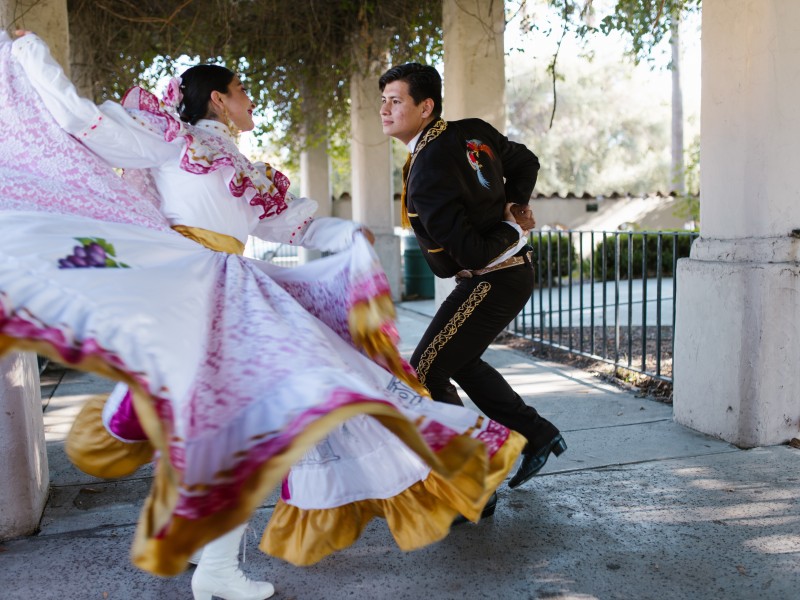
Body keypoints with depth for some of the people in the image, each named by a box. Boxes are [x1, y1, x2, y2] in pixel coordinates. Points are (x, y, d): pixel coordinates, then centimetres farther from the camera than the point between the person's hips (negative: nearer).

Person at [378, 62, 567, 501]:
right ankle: (537, 435, 33)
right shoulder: (472, 132, 2)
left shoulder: (427, 173, -24)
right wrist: (514, 207, 3)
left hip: (491, 282, -10)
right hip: (510, 273, 10)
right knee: (458, 361, 24)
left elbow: (472, 253, -26)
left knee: (423, 376, -5)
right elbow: (526, 163, 16)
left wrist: (513, 231, -9)